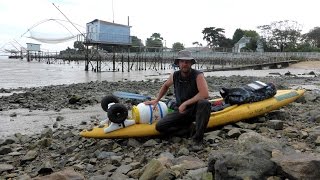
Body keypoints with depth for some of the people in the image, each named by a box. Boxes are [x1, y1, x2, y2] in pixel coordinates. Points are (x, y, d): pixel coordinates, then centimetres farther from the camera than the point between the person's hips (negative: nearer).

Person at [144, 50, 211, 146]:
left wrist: (185, 103, -28)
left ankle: (198, 138, -22)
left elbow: (205, 94, -32)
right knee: (159, 126, -13)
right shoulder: (175, 76, -3)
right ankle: (189, 126, 2)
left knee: (204, 103, -39)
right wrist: (156, 100, 17)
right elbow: (165, 86, 20)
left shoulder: (198, 75, -17)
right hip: (181, 110, 4)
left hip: (195, 109, -4)